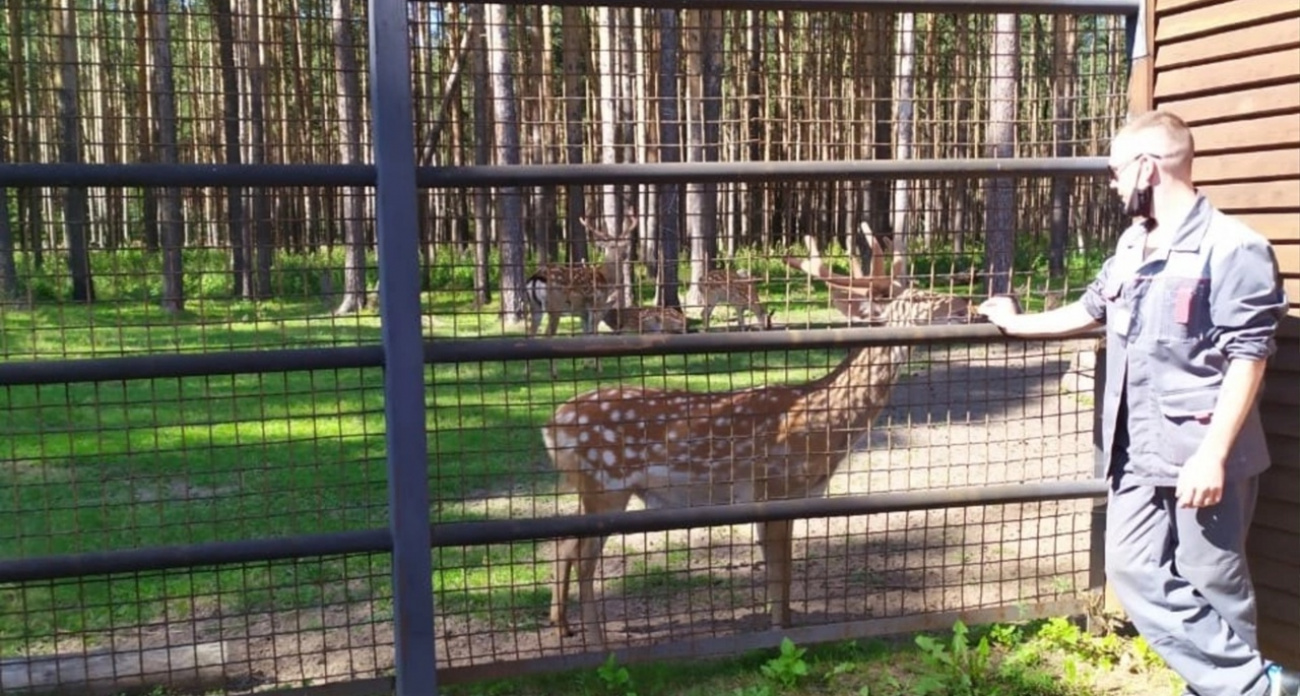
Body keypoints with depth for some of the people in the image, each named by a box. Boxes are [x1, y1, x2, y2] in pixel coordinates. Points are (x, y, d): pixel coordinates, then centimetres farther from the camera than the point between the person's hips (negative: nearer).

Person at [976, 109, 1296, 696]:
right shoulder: (1132, 245, 13)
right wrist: (1017, 324, 41)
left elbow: (1247, 358, -15)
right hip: (1138, 452, 8)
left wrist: (1213, 453, -20)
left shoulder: (1233, 248, -11)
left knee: (1214, 587, 0)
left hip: (1202, 455, -8)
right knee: (1134, 573, 6)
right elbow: (1092, 309, 30)